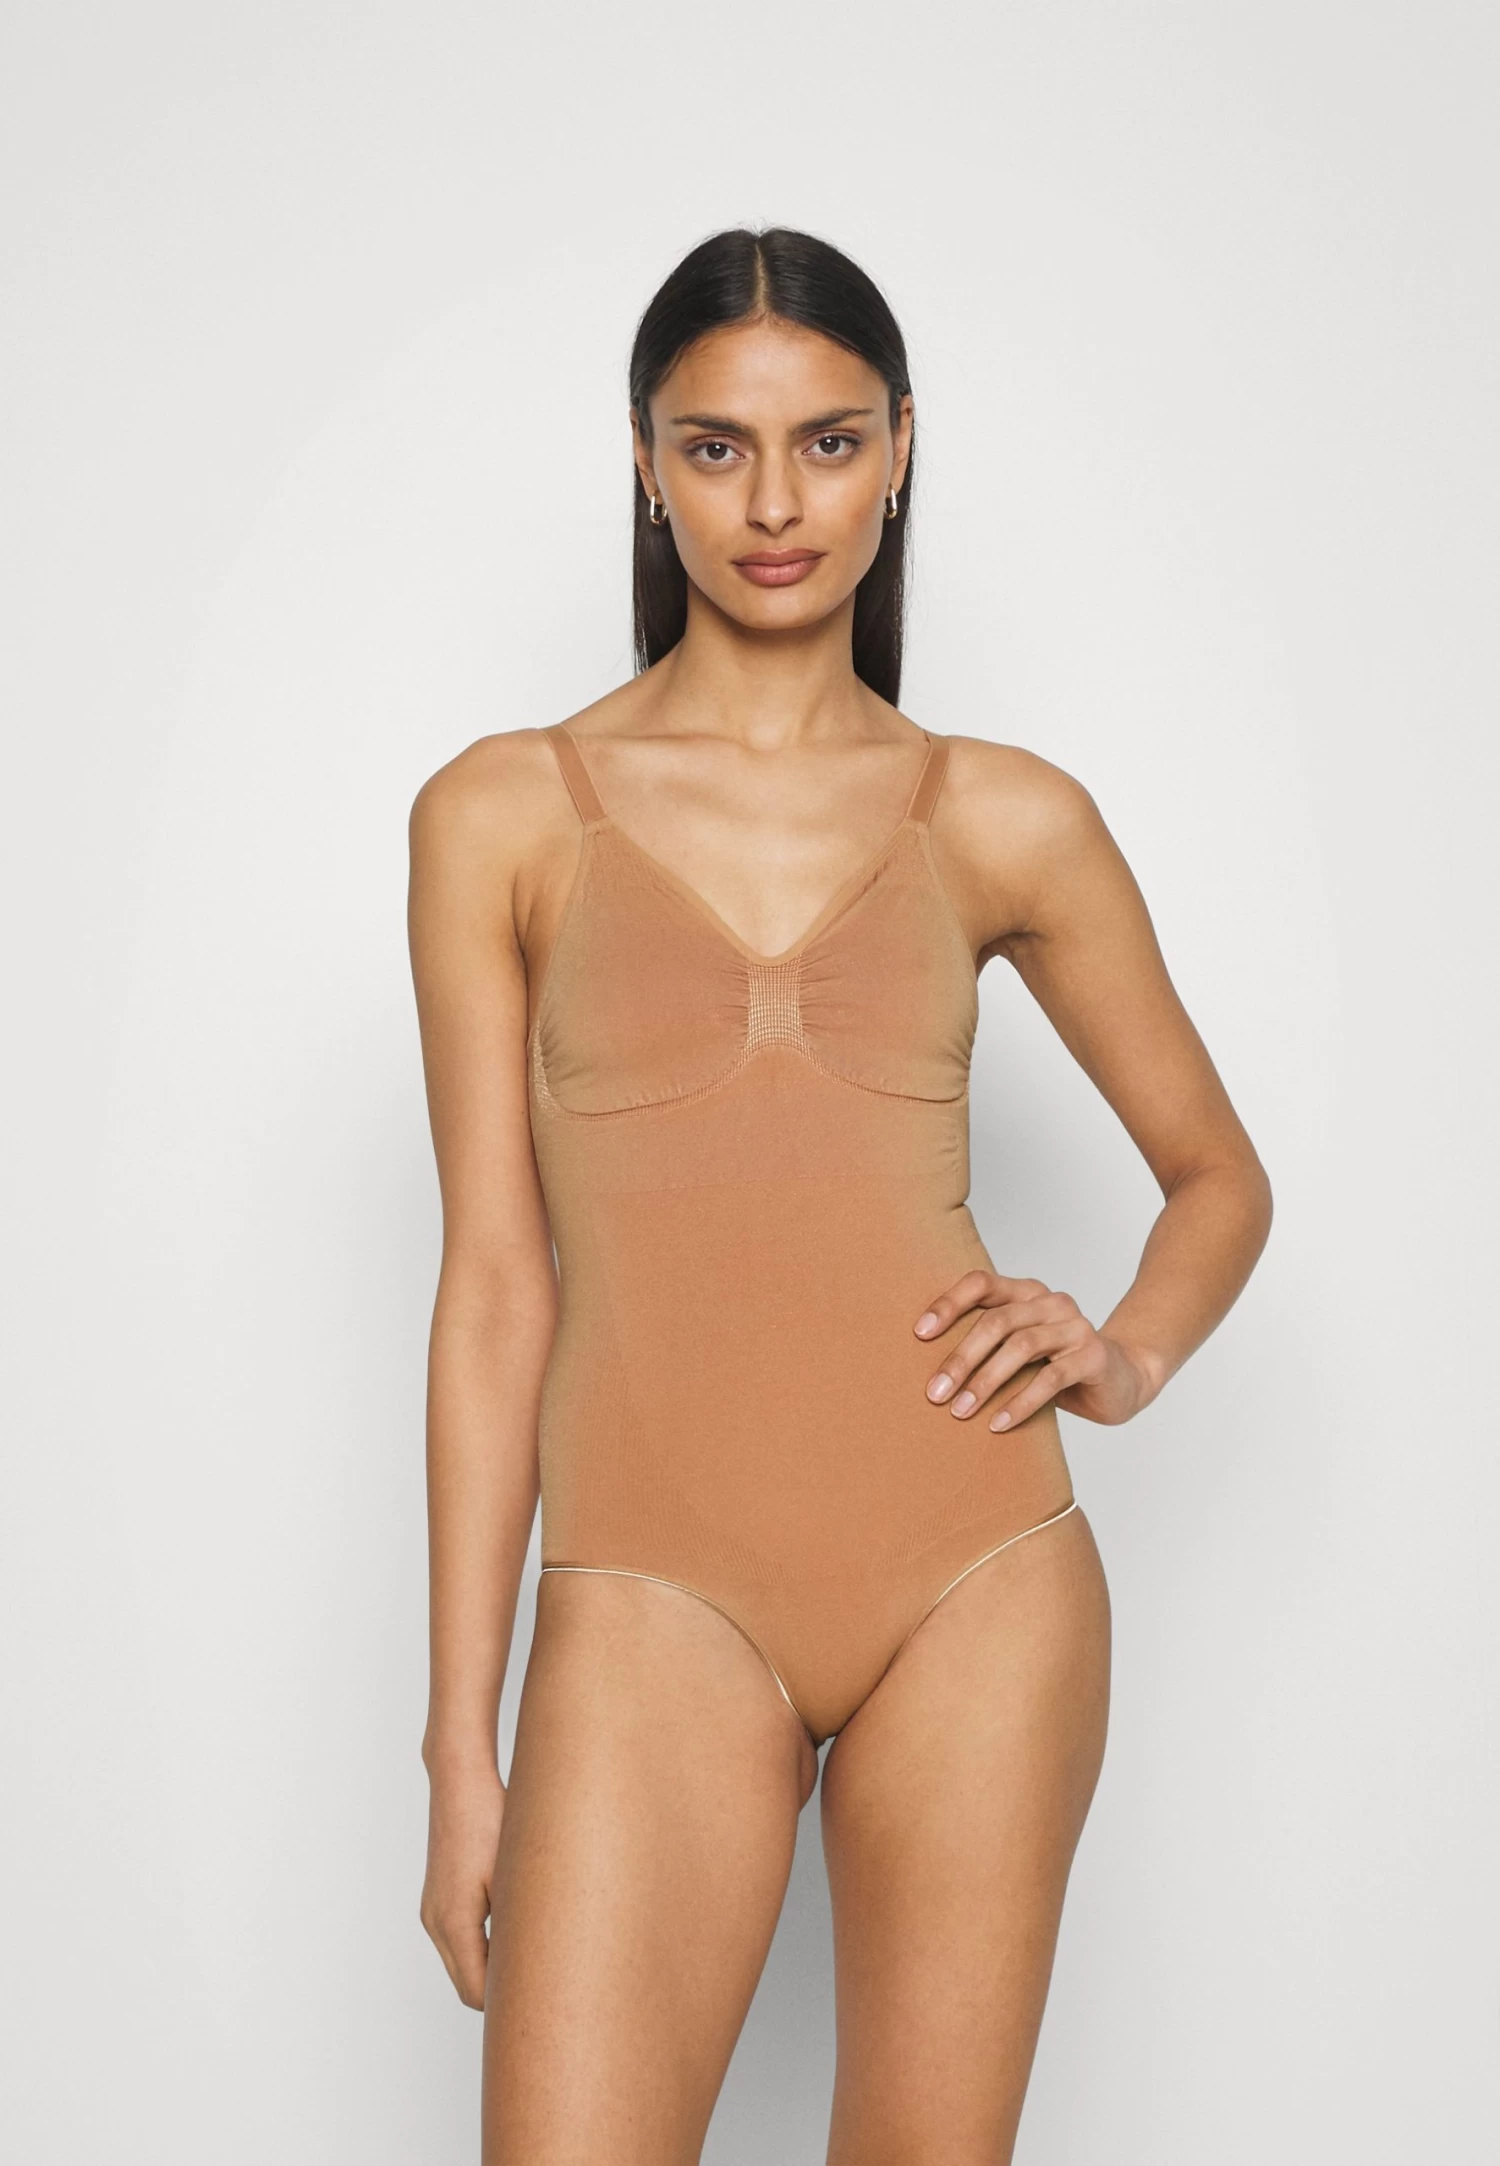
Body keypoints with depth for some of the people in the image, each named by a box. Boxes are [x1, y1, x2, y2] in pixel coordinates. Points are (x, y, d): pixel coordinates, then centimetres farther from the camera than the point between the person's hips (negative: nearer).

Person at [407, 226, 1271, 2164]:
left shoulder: (1006, 820, 6)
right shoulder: (503, 817, 4)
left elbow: (1218, 1172, 18)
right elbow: (495, 1279, 3)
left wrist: (1126, 1356, -4)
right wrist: (462, 1742, 2)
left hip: (979, 1574, 1)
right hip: (659, 1587, -1)